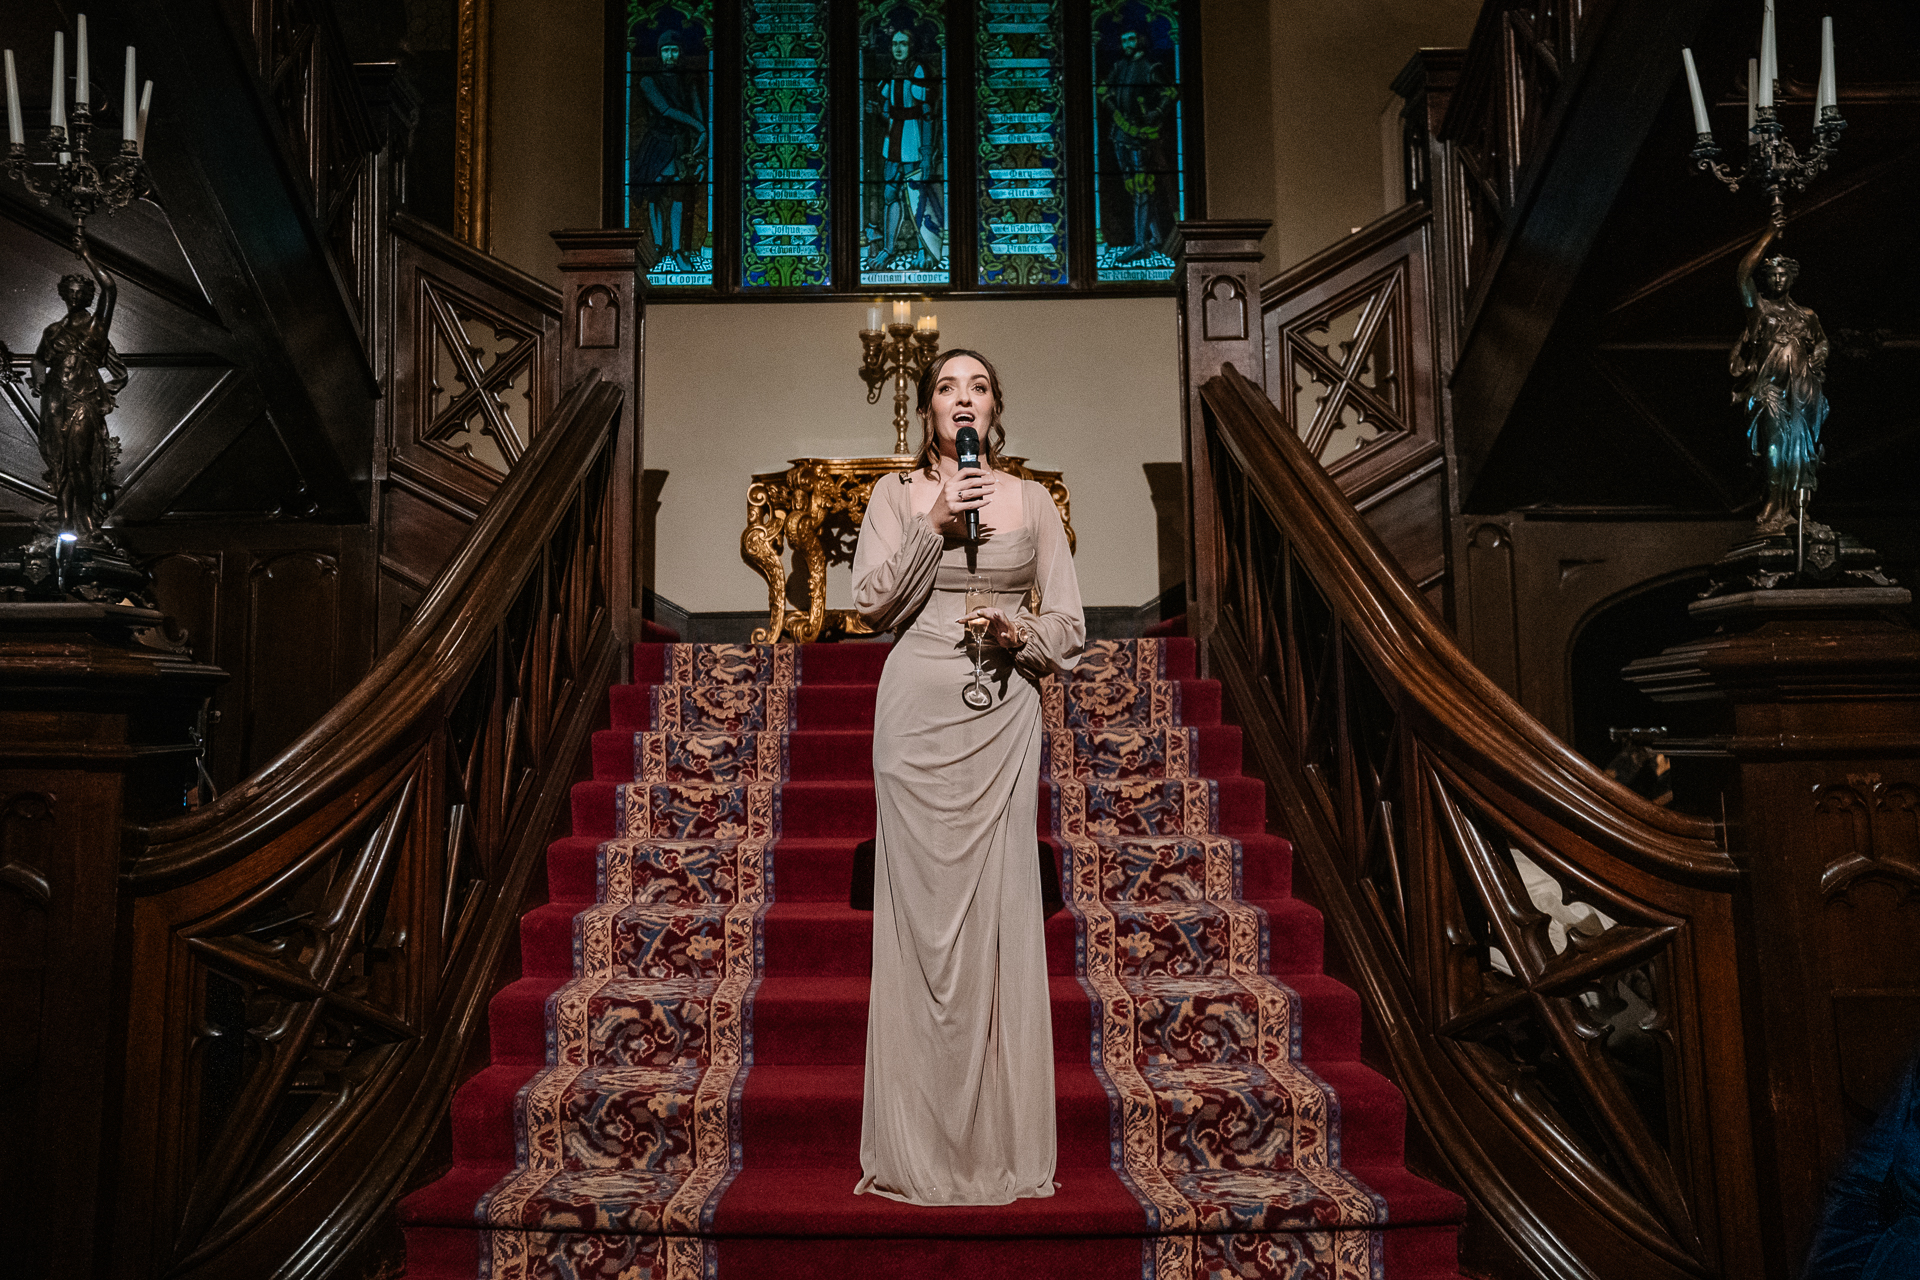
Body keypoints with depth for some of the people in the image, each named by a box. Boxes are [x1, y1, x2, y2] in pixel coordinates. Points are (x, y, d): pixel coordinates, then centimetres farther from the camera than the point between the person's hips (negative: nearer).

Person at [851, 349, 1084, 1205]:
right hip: (917, 708, 0)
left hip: (1003, 711, 1)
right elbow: (871, 603, -1)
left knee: (1000, 903, -1)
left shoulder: (1032, 501, 11)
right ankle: (918, 1143, 7)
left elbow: (1069, 623, 9)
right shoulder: (896, 495, 9)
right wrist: (934, 526, -10)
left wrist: (1025, 637, -11)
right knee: (919, 903, -2)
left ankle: (1002, 1141, 8)